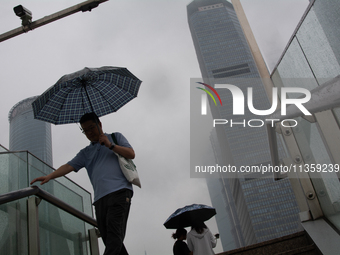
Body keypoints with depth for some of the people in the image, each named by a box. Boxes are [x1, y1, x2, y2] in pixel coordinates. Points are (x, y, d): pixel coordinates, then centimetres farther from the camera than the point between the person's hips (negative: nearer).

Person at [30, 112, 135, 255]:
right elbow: (69, 166, 14)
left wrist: (110, 145, -2)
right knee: (108, 238, -3)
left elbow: (131, 154, 8)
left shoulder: (115, 137, 18)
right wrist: (49, 176, -2)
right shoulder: (86, 153, 27)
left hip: (119, 191, -5)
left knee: (114, 233, -21)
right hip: (100, 198, 5)